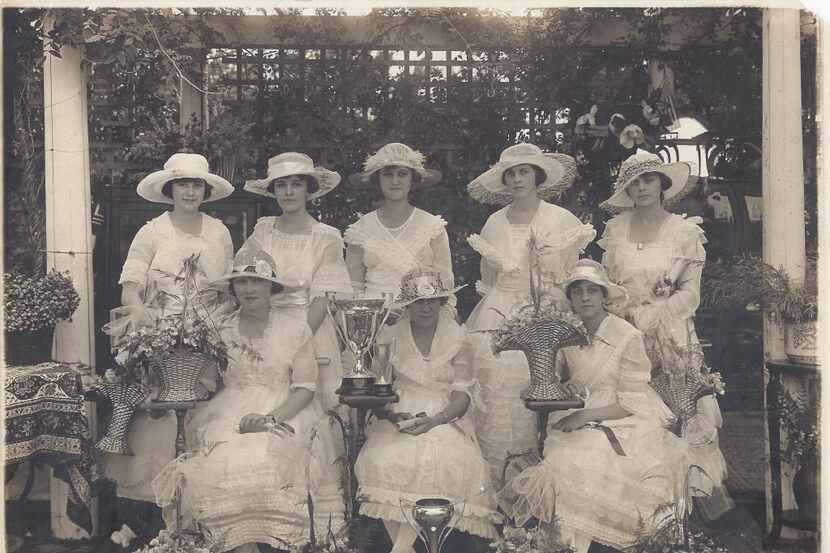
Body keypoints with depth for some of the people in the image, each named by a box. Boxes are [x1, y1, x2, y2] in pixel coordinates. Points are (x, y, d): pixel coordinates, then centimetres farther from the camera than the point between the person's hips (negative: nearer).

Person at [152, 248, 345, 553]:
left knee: (264, 463, -30)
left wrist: (270, 418, -16)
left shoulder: (295, 327, 1)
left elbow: (305, 387, -2)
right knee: (220, 467, -25)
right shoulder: (222, 329, 9)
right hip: (230, 417, 3)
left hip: (284, 413, -2)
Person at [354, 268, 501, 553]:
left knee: (456, 463, -31)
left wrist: (434, 420, -21)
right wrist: (394, 416, -18)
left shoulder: (458, 339, 6)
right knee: (381, 461, -30)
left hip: (445, 419, 0)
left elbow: (463, 393, -2)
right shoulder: (389, 337, 7)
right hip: (398, 419, 0)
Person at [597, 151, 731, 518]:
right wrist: (621, 316, -7)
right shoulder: (616, 229, 9)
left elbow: (690, 293, -3)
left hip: (670, 333, -2)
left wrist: (648, 317, -13)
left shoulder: (684, 231, 2)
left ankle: (706, 486, 5)